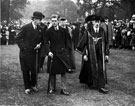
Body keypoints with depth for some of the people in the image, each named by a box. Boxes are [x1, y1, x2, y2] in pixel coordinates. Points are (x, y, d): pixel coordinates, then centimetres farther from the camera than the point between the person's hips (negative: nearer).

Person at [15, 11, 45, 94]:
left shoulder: (40, 29, 4)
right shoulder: (26, 28, -8)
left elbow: (41, 40, 16)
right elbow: (18, 38, -5)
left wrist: (39, 44, -3)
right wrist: (22, 46, -11)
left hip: (33, 53, 3)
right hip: (24, 53, -3)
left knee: (34, 70, 2)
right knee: (25, 71, 4)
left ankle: (33, 85, 23)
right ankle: (27, 87, 16)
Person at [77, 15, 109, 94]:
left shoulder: (102, 31, 4)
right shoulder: (88, 32, -6)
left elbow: (106, 43, 9)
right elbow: (84, 43, -6)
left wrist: (106, 53, 6)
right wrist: (84, 54, -11)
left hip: (100, 54, 3)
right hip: (91, 54, -3)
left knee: (101, 69, -3)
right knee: (91, 69, 9)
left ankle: (101, 86, -2)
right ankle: (90, 83, 28)